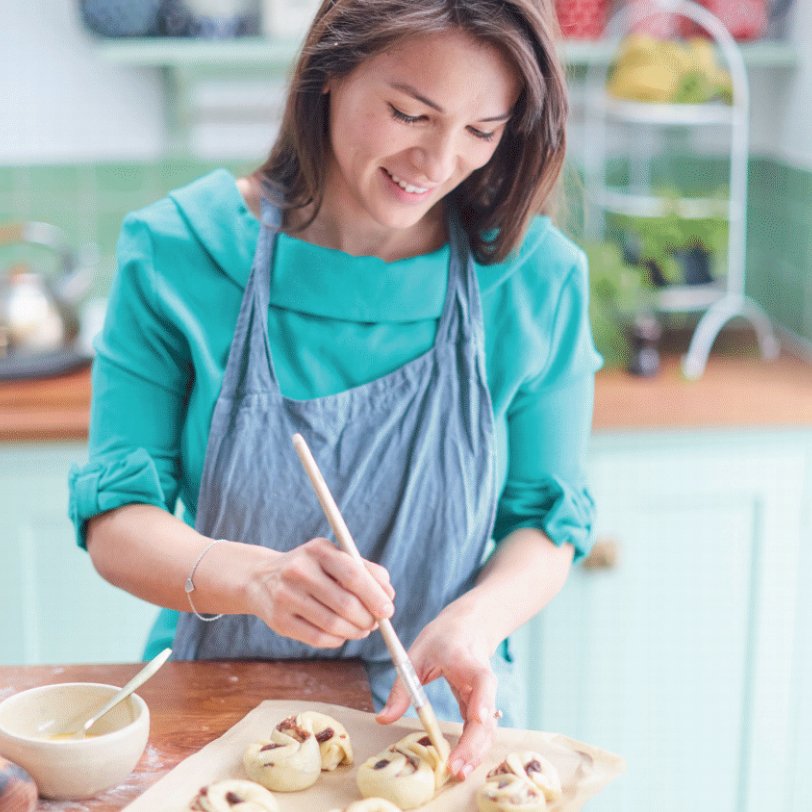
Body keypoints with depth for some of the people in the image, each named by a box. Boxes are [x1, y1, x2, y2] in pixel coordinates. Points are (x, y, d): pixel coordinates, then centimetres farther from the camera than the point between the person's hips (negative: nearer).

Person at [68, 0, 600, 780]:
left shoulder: (536, 278, -7)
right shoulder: (177, 251, -9)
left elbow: (547, 521, 2)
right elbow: (114, 523, -9)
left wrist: (475, 619, -19)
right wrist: (252, 577, -30)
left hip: (436, 717, 2)